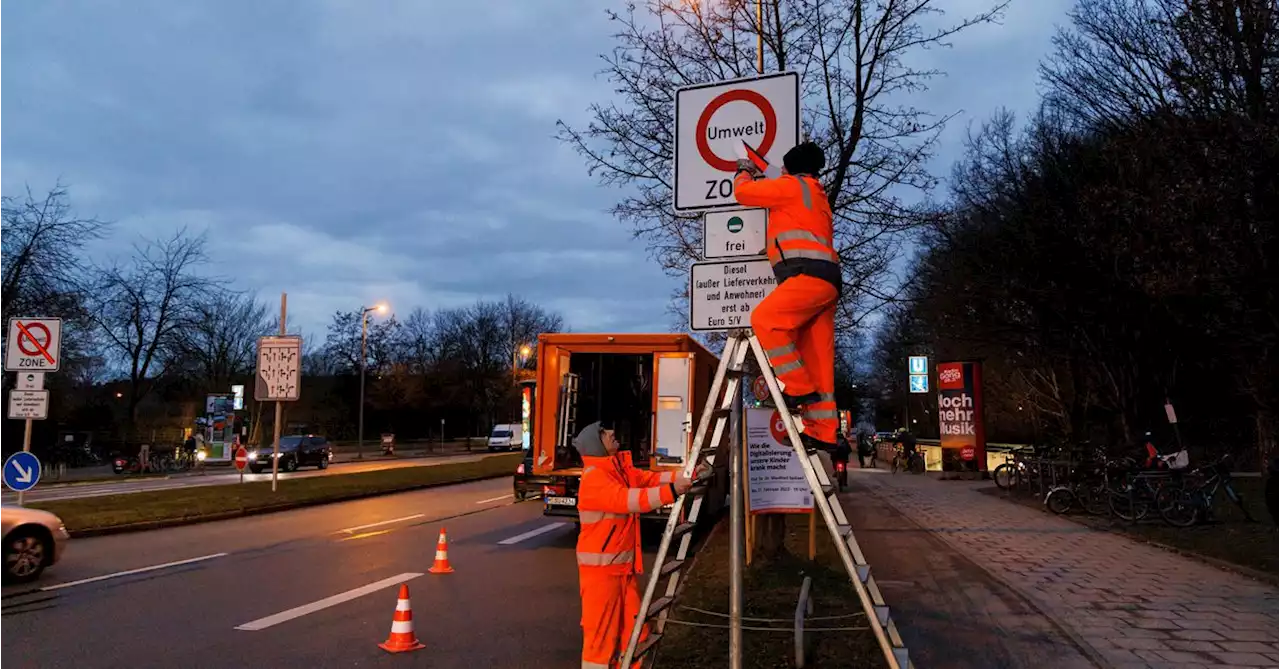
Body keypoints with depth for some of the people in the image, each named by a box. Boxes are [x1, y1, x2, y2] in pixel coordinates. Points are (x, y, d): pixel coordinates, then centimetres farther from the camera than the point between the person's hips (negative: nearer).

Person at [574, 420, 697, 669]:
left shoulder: (621, 469, 12)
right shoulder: (593, 477, -17)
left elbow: (651, 479, 5)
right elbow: (626, 499, -30)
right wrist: (671, 491, -34)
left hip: (623, 565, 9)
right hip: (600, 566, -9)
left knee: (633, 628, 14)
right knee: (601, 632, -1)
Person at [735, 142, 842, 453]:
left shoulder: (792, 185, 5)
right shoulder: (815, 196, 32)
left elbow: (743, 193, 6)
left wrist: (744, 172, 27)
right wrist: (761, 178, 45)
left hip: (810, 274, -9)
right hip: (824, 280, 9)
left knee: (764, 319, -21)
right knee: (815, 360, 4)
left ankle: (798, 388, -21)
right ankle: (823, 432, 1)